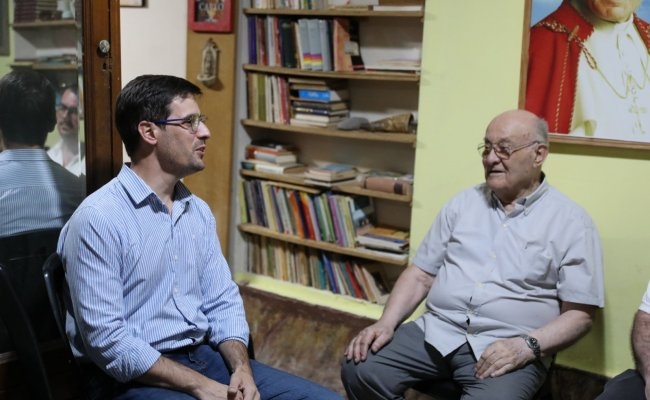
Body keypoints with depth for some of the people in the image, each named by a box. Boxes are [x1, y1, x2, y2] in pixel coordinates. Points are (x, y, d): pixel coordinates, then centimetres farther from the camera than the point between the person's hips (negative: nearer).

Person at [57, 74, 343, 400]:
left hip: (204, 356, 7)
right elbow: (106, 340, -18)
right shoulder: (97, 219, -13)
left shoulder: (199, 211, 10)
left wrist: (241, 369, -8)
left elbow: (222, 303, 10)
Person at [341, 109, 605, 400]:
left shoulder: (571, 222, 0)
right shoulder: (463, 203, 12)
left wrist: (527, 346, -18)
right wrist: (386, 323, -3)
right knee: (359, 368, -16)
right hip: (437, 331, 4)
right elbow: (421, 274, 12)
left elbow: (580, 313, -2)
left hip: (509, 348, -3)